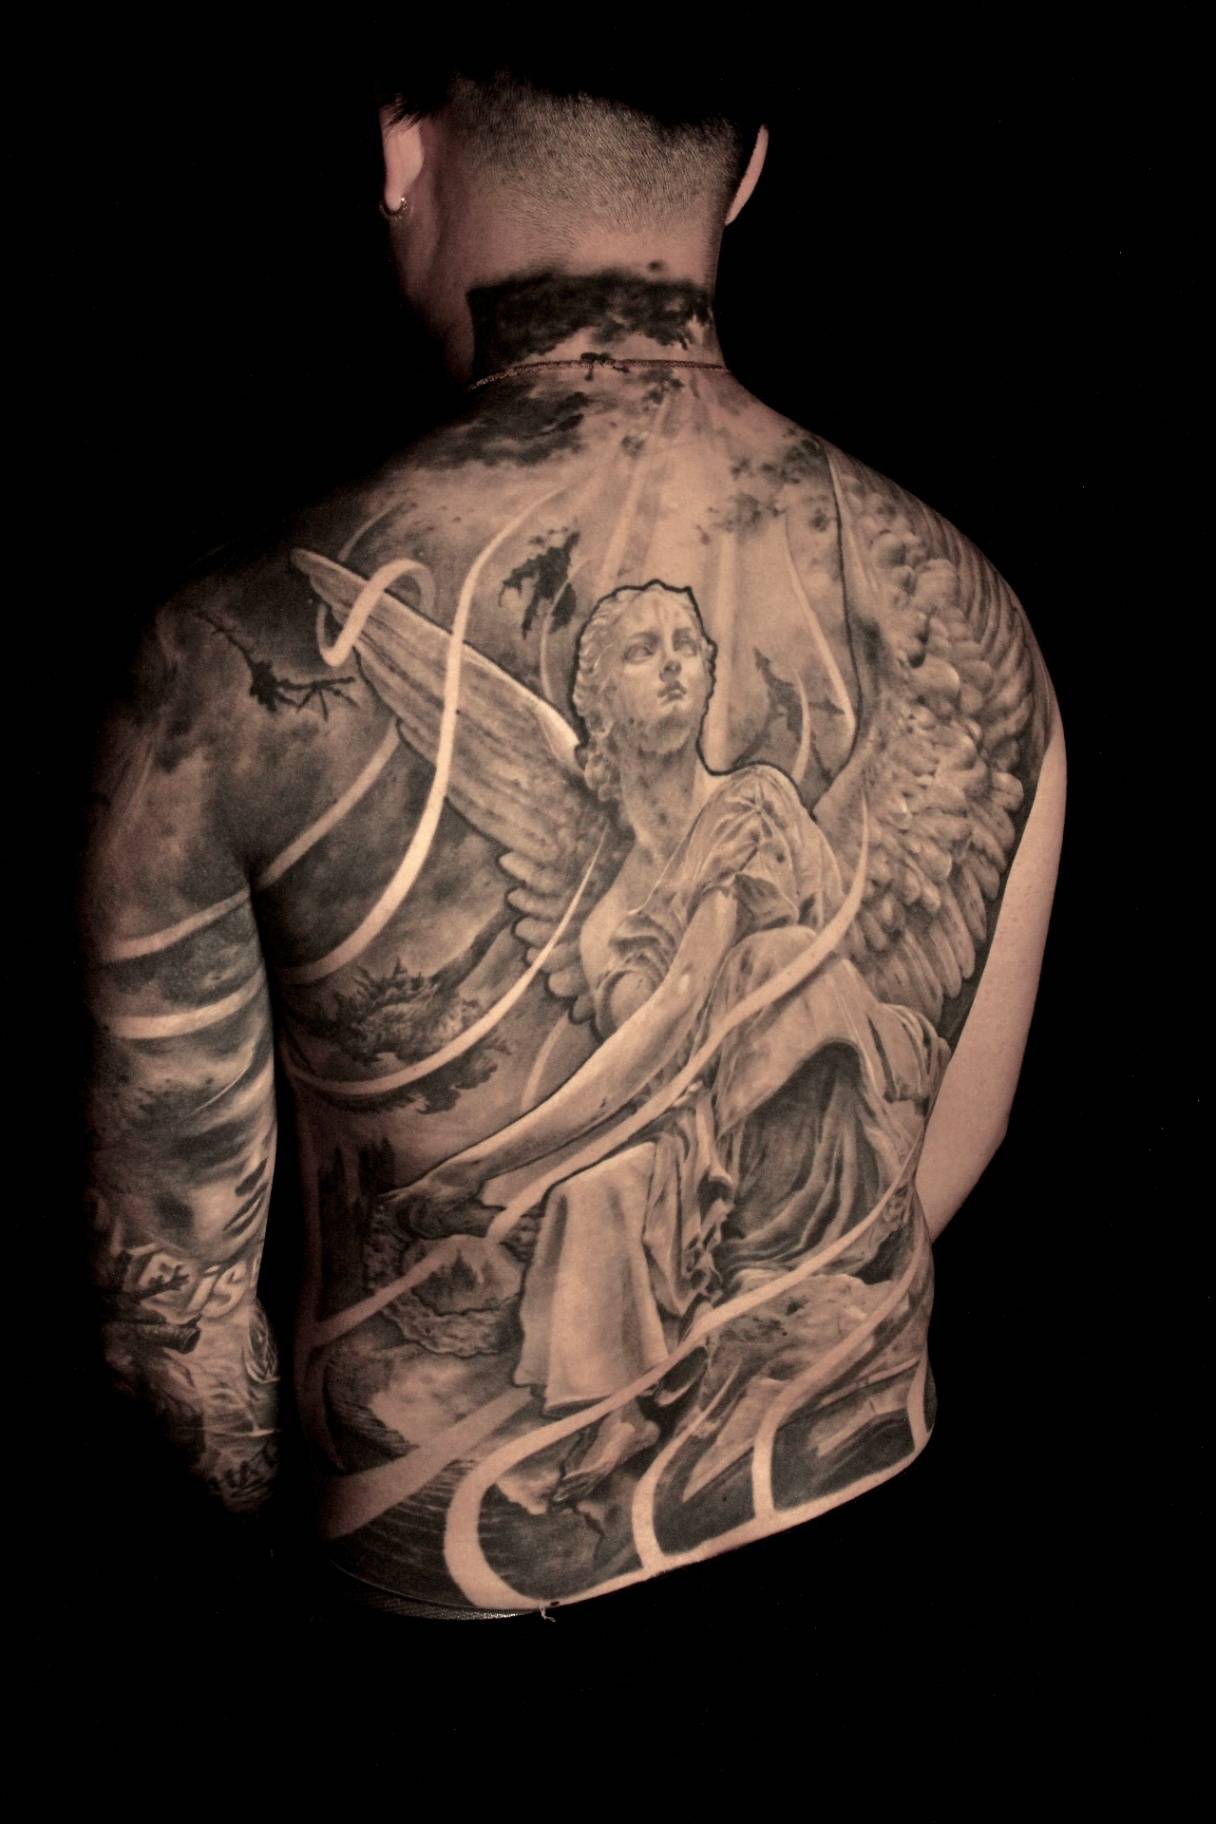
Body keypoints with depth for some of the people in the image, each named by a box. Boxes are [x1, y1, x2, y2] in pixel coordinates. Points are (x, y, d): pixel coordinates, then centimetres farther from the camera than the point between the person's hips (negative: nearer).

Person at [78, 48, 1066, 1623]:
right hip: (860, 1521, 4)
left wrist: (248, 1479, 10)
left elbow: (173, 1238, -11)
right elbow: (950, 1139, 2)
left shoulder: (251, 664, -23)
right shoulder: (966, 621, -12)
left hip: (463, 1578, -3)